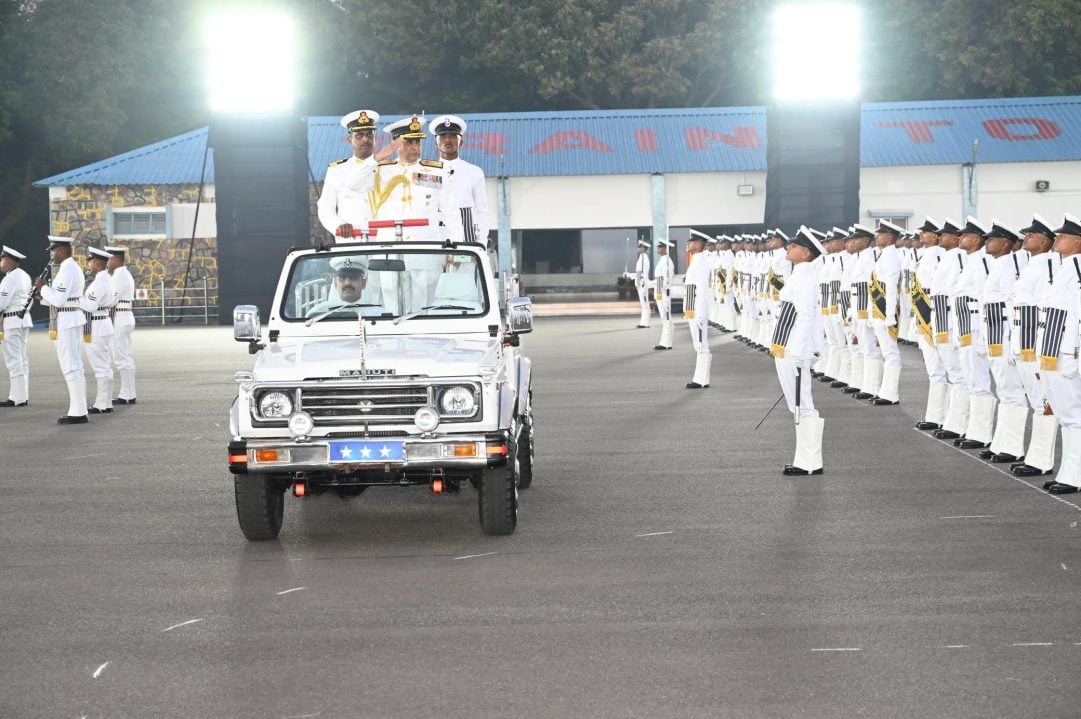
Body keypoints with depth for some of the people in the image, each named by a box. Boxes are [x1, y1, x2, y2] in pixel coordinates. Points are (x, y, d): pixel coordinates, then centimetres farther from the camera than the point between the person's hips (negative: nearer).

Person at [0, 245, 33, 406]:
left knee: (14, 360, -7)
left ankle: (18, 398, -8)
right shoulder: (24, 275, 13)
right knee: (22, 359, 11)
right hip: (23, 319, 10)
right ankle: (23, 396, 14)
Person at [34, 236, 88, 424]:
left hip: (67, 321, -11)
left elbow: (59, 300, -21)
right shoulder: (73, 267, 15)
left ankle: (78, 412, -6)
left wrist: (43, 287, -8)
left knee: (71, 367, -7)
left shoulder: (66, 269, -17)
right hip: (73, 319, 11)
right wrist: (44, 296, 10)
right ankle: (79, 410, 16)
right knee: (75, 366, 12)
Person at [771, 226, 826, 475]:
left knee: (802, 407, -5)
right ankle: (806, 460, 21)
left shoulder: (804, 277, -15)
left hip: (792, 351, -10)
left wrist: (798, 353, -23)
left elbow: (805, 316, -20)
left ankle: (810, 464, -1)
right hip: (786, 349, 10)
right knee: (799, 407, 14)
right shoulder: (801, 274, 14)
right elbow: (815, 314, 18)